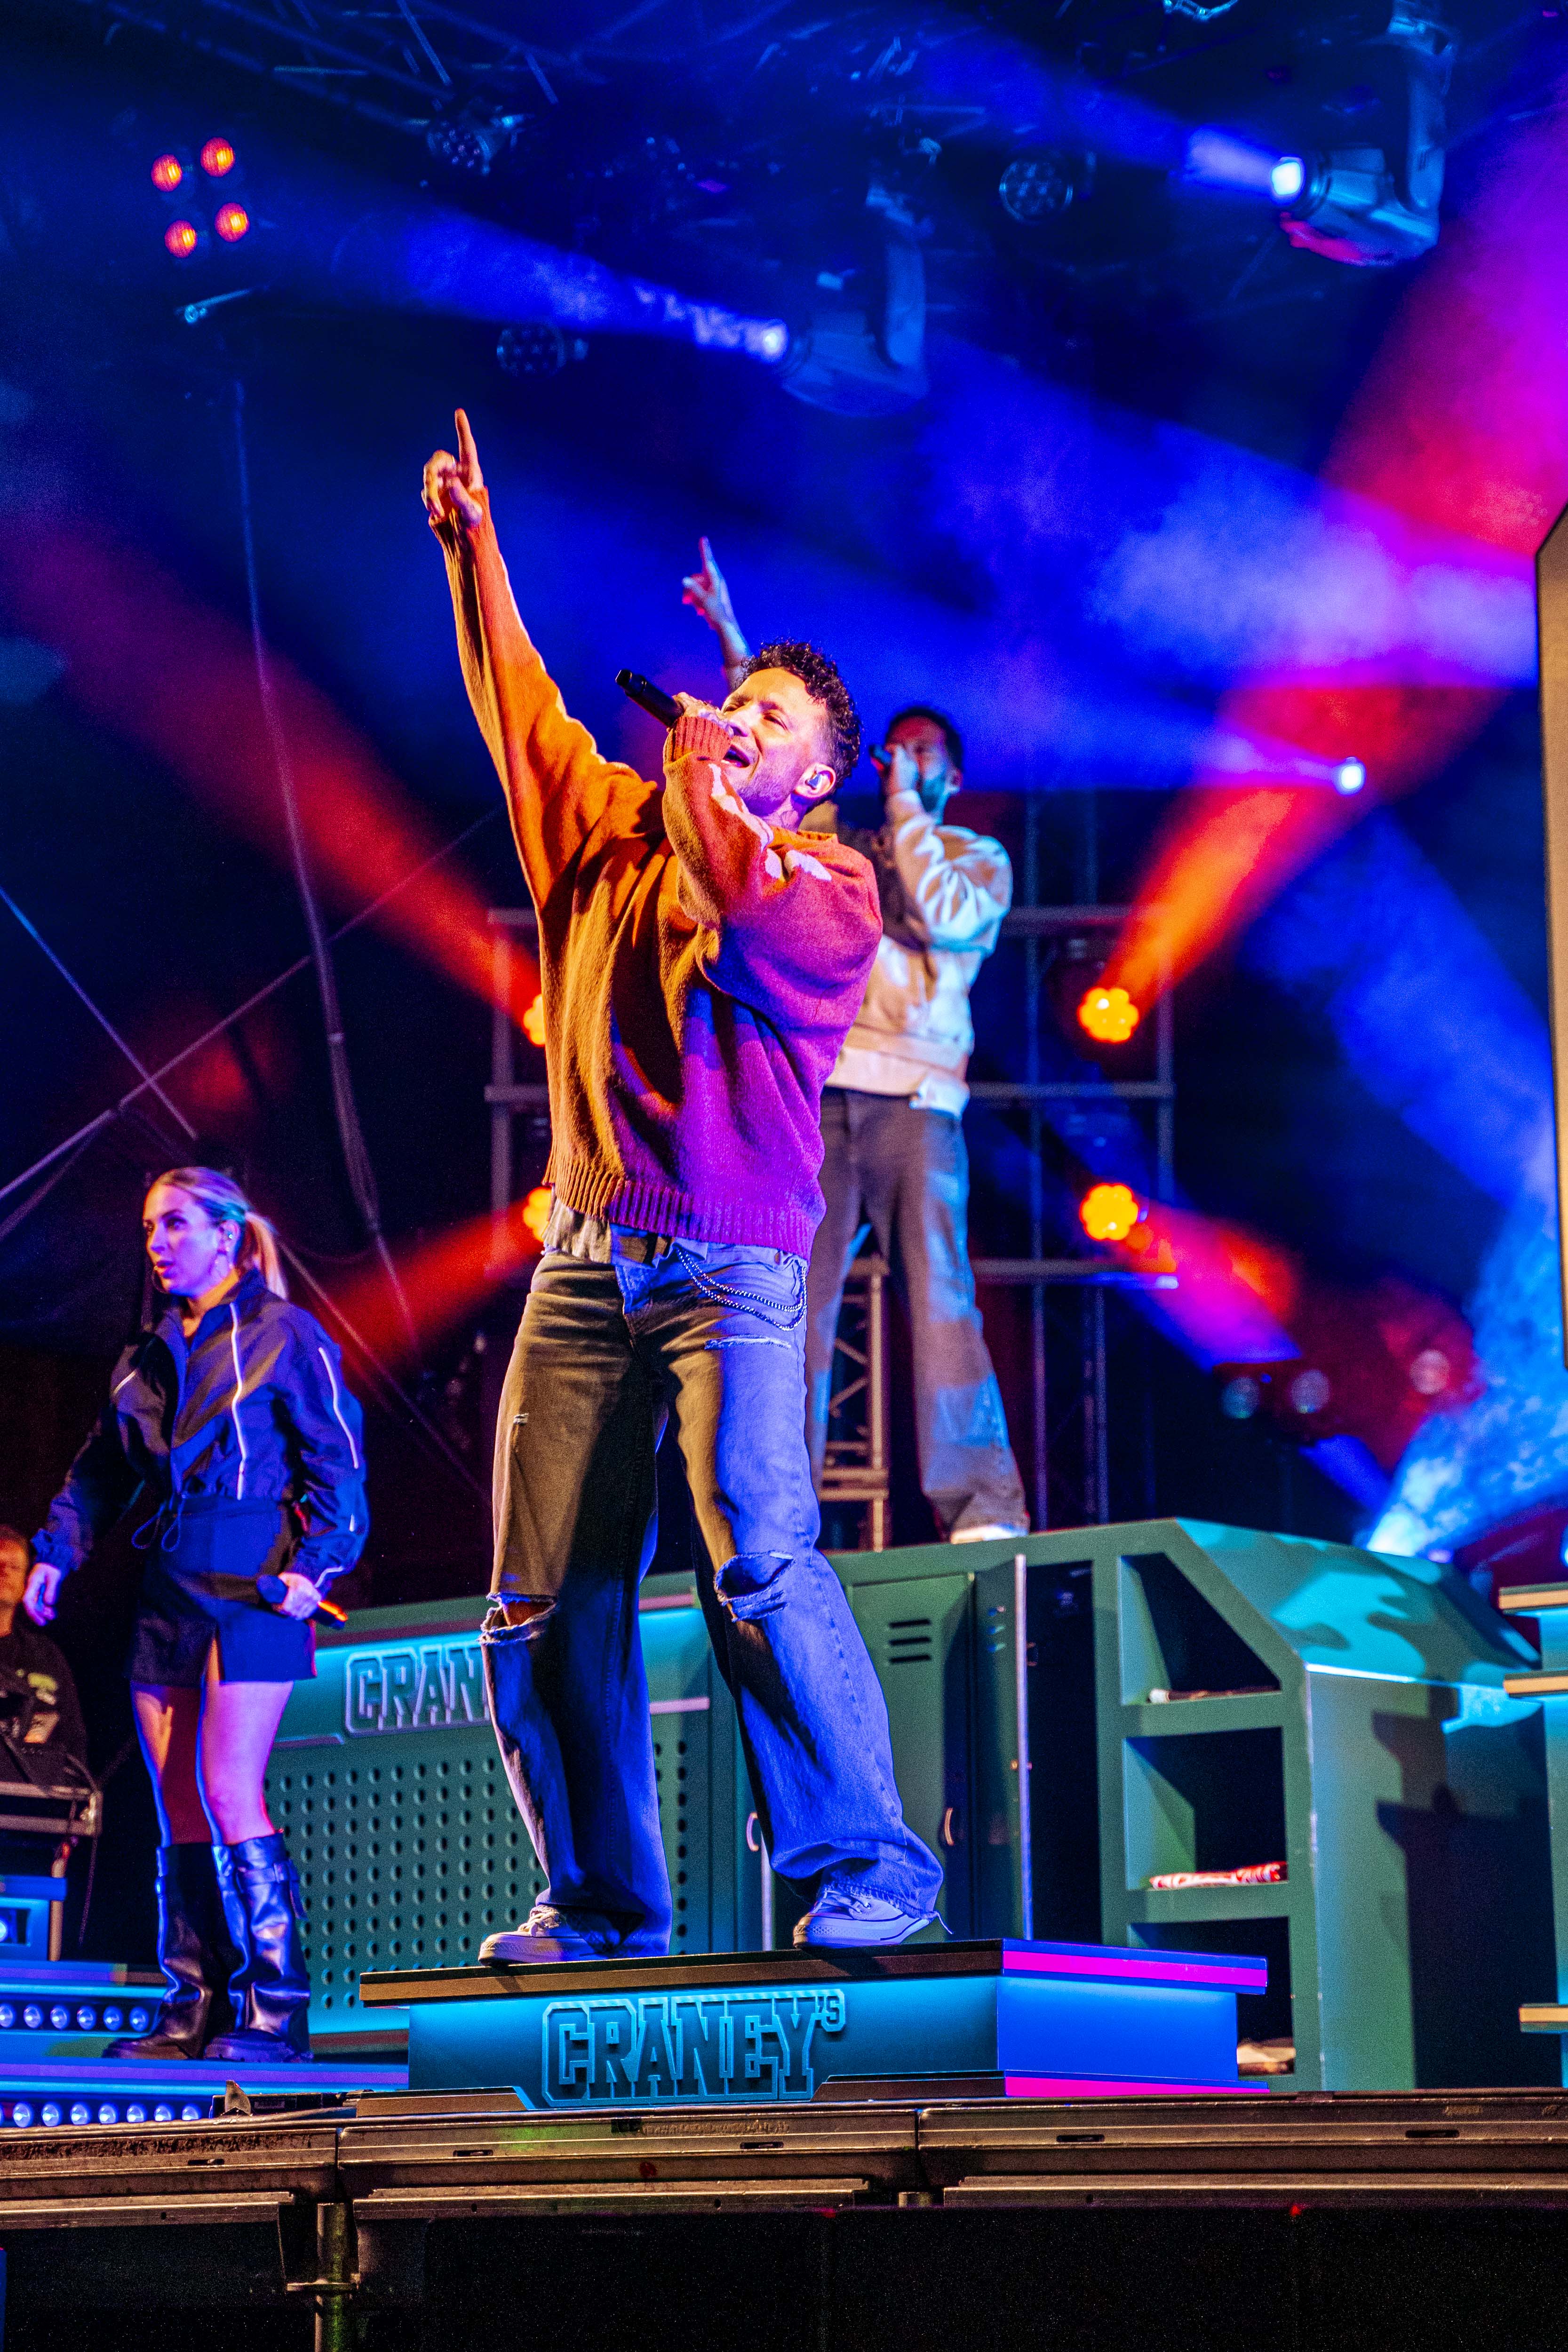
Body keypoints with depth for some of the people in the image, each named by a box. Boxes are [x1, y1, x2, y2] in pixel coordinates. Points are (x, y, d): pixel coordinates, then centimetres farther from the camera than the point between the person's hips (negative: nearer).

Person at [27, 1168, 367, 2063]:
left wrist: (316, 1561, -15)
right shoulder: (147, 1356, 19)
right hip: (169, 1585, 7)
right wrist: (57, 1550, 9)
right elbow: (101, 1471, 22)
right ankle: (195, 2010, 7)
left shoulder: (284, 1335, 0)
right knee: (178, 1804, 4)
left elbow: (337, 1460, -4)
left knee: (227, 1791, -14)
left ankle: (276, 2008, -10)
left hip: (253, 1583, -7)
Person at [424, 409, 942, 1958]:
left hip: (732, 1264, -5)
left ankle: (867, 1863, -17)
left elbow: (751, 921, -17)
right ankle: (601, 1898, 8)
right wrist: (472, 545, 22)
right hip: (588, 1258, 5)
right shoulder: (614, 831, 18)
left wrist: (700, 784, -7)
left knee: (757, 1553, -22)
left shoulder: (831, 896, 4)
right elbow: (519, 708, 25)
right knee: (547, 1605, 0)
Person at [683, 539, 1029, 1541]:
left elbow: (945, 916, -5)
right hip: (819, 1094, 3)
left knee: (940, 1296, -13)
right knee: (795, 1309, -6)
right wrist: (732, 640, 12)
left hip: (915, 1101, -3)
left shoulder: (980, 858, 15)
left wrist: (906, 807, 3)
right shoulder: (840, 846, 25)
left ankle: (982, 1505, -18)